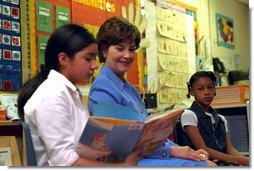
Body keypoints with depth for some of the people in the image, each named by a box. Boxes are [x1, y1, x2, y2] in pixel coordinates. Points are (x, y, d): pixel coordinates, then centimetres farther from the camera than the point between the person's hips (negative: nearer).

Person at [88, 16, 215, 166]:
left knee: (206, 162, -7)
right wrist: (170, 150, -15)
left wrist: (179, 149, 2)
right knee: (200, 165, -21)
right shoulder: (102, 88, -11)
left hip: (146, 156, 9)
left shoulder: (129, 88, 18)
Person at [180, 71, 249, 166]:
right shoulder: (189, 115, -2)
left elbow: (230, 149, 8)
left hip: (224, 163, 6)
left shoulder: (221, 119, 18)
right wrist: (239, 160, -17)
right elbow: (202, 149, -10)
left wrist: (246, 159, -14)